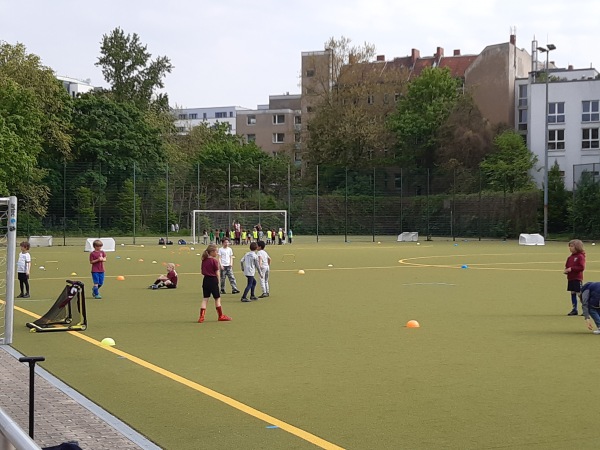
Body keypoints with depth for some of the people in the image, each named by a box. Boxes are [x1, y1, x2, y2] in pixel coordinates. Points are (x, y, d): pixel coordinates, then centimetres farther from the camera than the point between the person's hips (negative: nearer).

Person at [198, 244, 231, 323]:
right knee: (217, 298, 7)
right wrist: (218, 281, 2)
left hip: (206, 280, 6)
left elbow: (203, 272, 9)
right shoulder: (214, 261, -13)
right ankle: (221, 316, 16)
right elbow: (217, 273, -10)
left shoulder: (204, 260, 6)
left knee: (205, 299, 6)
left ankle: (201, 317, 0)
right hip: (213, 280, -6)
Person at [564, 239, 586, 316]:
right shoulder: (570, 257, 13)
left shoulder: (580, 257, -10)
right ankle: (574, 309, 18)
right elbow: (567, 266, 24)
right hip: (570, 278, 8)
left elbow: (582, 267, -18)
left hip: (577, 278, -8)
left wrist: (571, 269, -21)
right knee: (573, 293, 11)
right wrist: (566, 270, 1)